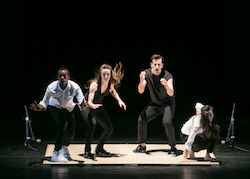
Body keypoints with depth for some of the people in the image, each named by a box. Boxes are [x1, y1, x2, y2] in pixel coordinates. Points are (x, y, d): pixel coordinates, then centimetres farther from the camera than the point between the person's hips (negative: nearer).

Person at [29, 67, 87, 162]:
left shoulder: (74, 87, -32)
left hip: (68, 108, 3)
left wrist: (83, 105, -60)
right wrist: (39, 108, -52)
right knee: (63, 123, -29)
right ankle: (56, 154, -24)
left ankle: (64, 147, 35)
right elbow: (45, 102, -30)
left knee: (71, 132, -3)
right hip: (55, 106, -3)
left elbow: (82, 104, -36)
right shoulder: (52, 87, -33)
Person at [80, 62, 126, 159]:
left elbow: (113, 91, 11)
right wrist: (93, 106, -59)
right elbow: (89, 102, -37)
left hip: (98, 106, 7)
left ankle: (99, 149, 23)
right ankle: (87, 151, -28)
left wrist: (119, 100, -3)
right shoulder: (94, 84, -31)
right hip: (87, 106, -6)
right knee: (92, 124, -33)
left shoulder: (111, 83, -14)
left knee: (109, 128, 4)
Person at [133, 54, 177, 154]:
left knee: (166, 122, -27)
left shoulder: (167, 76, -23)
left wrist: (166, 85, -55)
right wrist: (141, 81, -39)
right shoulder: (147, 73, -13)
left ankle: (173, 147, -11)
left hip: (168, 103, -4)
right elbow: (140, 91, -19)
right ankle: (142, 146, 10)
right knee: (141, 120, -8)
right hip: (155, 103, 4)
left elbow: (171, 93, -34)